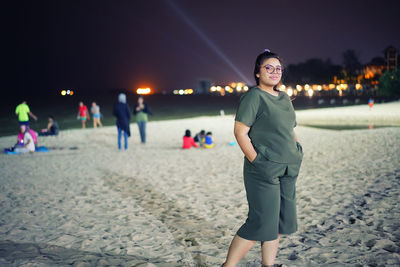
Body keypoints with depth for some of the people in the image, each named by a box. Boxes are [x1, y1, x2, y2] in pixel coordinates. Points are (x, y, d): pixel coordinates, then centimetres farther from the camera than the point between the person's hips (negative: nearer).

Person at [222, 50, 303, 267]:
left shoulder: (284, 98, 16)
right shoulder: (254, 96, -8)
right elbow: (240, 131, -14)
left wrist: (298, 151, 11)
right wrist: (256, 161, -17)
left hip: (287, 171, 8)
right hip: (263, 171, -8)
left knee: (281, 222, 11)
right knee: (261, 223, -9)